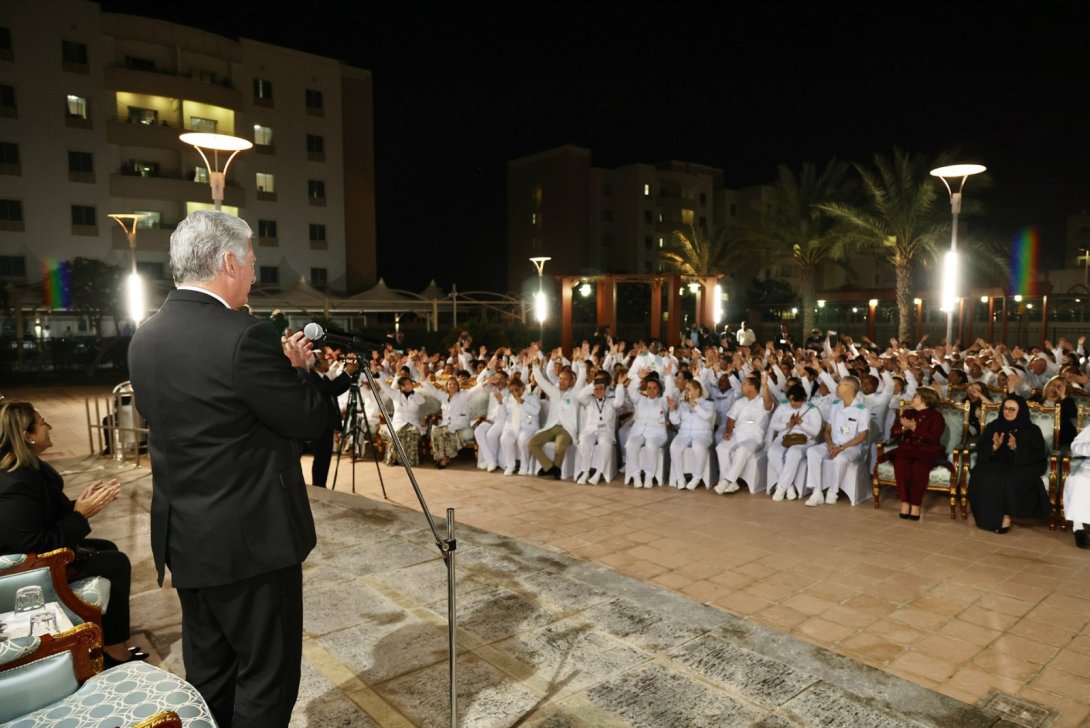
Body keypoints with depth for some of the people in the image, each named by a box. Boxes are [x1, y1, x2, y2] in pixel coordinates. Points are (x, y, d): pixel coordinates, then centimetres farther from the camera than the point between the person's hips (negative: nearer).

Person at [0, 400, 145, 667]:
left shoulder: (28, 467, 0)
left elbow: (52, 514, 7)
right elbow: (37, 549, -30)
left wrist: (80, 503, -8)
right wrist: (81, 515, -24)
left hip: (32, 552, 11)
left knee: (107, 549, 18)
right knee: (116, 563, -10)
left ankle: (104, 634, 27)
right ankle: (113, 649, 3)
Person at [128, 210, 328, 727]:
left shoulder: (144, 339, 4)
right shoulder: (245, 336, -21)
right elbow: (311, 420, -15)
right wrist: (296, 368, 2)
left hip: (183, 538, 8)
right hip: (250, 539, -8)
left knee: (207, 674, 22)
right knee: (266, 675, 9)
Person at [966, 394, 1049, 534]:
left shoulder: (1032, 430, 6)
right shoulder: (993, 427, 12)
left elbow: (1037, 455, -5)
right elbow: (980, 449, 5)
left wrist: (1016, 448, -21)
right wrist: (994, 447, -17)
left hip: (1022, 467, -2)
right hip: (996, 465, 2)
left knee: (1012, 479, -35)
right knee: (985, 476, -31)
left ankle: (1007, 513, -19)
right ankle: (1000, 516, -26)